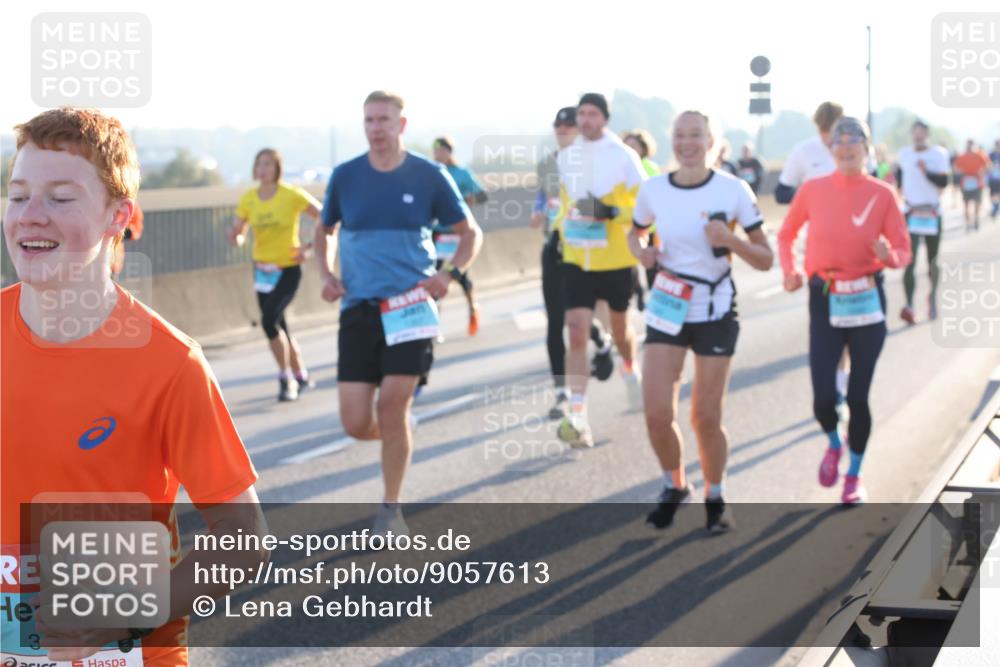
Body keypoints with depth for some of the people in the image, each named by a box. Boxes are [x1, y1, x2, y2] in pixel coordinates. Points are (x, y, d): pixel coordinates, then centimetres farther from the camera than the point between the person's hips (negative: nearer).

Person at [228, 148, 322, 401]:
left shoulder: (292, 195, -12)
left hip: (288, 269, -6)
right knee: (278, 327, 12)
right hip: (262, 270, 6)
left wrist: (309, 246, -14)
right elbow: (237, 237, 4)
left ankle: (286, 378, -9)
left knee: (269, 320, -22)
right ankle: (301, 376, 30)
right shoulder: (248, 199, 0)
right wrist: (235, 236, -19)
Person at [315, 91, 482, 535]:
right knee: (357, 423, -5)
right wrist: (326, 275, 3)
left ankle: (390, 508, 7)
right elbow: (326, 231, 20)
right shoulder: (345, 176, 4)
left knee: (392, 406, -11)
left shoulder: (429, 176, -1)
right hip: (359, 310, 2)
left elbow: (470, 233, 8)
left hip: (411, 305, -2)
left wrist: (449, 273, -8)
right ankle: (397, 435, 32)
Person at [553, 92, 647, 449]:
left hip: (615, 259, -2)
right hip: (577, 259, 2)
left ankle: (630, 369, 53)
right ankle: (578, 417, -16)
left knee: (620, 327, 18)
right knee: (576, 331, -12)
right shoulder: (565, 158, 5)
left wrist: (611, 212, -23)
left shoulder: (623, 156, -8)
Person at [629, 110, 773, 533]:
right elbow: (636, 232, 17)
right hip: (667, 308, 2)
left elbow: (766, 260, -7)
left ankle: (714, 499, 26)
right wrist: (640, 251, -6)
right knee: (657, 414, -7)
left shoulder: (733, 190, -10)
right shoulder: (653, 190, -4)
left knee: (706, 417, 2)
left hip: (716, 311, -2)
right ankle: (674, 487, 21)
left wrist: (730, 240, -26)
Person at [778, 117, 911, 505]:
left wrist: (888, 255, -24)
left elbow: (903, 252, -1)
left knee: (858, 397, 3)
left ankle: (854, 475, 25)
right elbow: (787, 234, 12)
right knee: (824, 398, -7)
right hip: (824, 302, 0)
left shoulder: (882, 194, -5)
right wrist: (790, 272, -4)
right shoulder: (813, 189, -2)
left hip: (868, 302, 0)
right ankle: (834, 444, 29)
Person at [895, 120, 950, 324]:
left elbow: (943, 182, -17)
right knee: (909, 262, -13)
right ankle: (909, 306, -22)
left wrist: (926, 171, -31)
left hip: (932, 213, -1)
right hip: (911, 213, 1)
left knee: (932, 262, 11)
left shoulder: (938, 154, -6)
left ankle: (933, 296, 37)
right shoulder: (904, 154, 4)